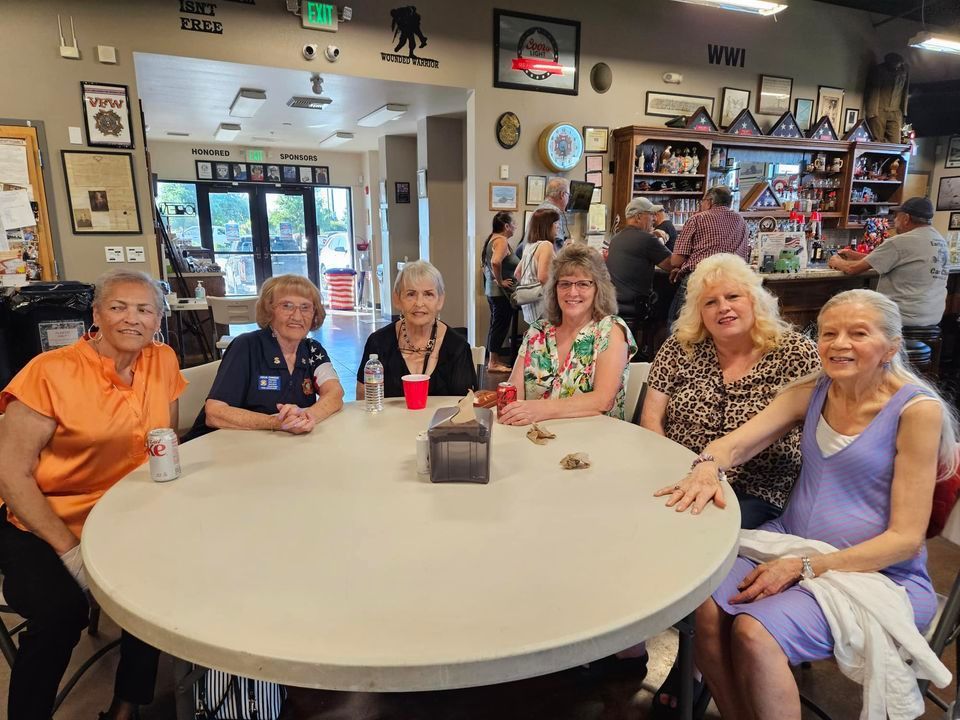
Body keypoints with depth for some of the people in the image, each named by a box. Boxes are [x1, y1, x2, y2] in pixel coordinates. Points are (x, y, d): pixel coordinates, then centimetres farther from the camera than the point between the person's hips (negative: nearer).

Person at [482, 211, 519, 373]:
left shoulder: (492, 238, 15)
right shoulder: (501, 240, -16)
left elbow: (488, 263, 24)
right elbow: (496, 262, -33)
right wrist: (500, 281, -22)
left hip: (491, 290, 10)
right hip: (501, 292, -10)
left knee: (496, 325, 16)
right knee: (500, 325, -4)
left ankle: (494, 359, 24)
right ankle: (493, 363, 0)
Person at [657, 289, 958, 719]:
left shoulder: (917, 409, -10)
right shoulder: (811, 392, 5)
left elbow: (906, 538, -12)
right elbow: (736, 443, -4)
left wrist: (804, 568, -21)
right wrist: (708, 466, -28)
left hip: (875, 572, -4)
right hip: (790, 544, 5)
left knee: (754, 633, -28)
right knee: (706, 605, -20)